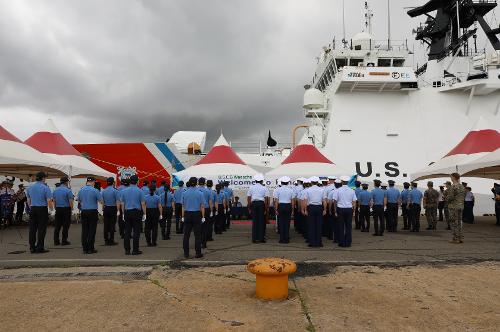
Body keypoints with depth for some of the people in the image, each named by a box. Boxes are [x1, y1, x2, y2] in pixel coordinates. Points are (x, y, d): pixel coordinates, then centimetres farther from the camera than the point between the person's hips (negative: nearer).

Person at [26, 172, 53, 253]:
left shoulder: (30, 187, 8)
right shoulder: (45, 188, -11)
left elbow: (28, 200, 15)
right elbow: (49, 201, -14)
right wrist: (51, 208, 3)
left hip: (33, 209, 6)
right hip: (42, 209, -6)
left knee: (32, 229, 9)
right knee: (41, 229, -1)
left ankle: (32, 247, 14)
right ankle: (40, 248, 2)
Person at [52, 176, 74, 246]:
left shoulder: (55, 190, 9)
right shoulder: (68, 190, -11)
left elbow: (54, 201, 12)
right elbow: (70, 202, -13)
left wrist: (56, 208, 20)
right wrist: (71, 209, 1)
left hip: (58, 209, 6)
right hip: (66, 209, -6)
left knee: (57, 225, 9)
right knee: (65, 226, 0)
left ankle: (56, 241, 11)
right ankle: (64, 241, 2)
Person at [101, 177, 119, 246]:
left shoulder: (103, 191, 7)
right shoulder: (115, 191, -9)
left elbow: (102, 201, 10)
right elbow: (117, 202, -11)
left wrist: (103, 210, 18)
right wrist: (117, 209, -3)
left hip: (105, 209, 5)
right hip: (113, 209, -5)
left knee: (106, 225, 6)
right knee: (112, 225, -2)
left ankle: (106, 241, 10)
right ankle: (111, 241, 0)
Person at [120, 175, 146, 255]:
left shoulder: (124, 191, 5)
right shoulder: (139, 191, -7)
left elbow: (122, 204, 9)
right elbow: (143, 204, -7)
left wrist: (124, 213, 16)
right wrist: (144, 214, 0)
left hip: (127, 212, 4)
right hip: (136, 212, -4)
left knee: (127, 232, 8)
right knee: (136, 232, 1)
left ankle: (127, 250, 10)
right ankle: (135, 250, 2)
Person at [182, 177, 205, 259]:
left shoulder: (185, 193, 1)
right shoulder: (199, 193, -6)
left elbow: (183, 206, 5)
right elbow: (202, 206, -5)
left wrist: (183, 217, 11)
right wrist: (203, 217, 1)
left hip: (187, 214, 2)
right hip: (197, 214, -2)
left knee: (186, 235, 7)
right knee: (197, 235, 2)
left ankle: (186, 253, 12)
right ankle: (198, 253, 4)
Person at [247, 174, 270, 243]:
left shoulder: (251, 187, 7)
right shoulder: (264, 188, 2)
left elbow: (248, 198, 4)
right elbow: (266, 199, -4)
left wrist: (249, 208, 9)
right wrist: (266, 208, 0)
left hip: (253, 204, 2)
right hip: (261, 204, -2)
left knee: (254, 221, 6)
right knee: (261, 221, 4)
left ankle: (254, 238, 9)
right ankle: (261, 238, 7)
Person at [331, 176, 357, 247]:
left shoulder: (338, 190, -5)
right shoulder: (352, 191, 2)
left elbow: (335, 201, -4)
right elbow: (354, 202, 3)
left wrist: (335, 211, 2)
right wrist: (354, 210, 10)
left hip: (340, 209, -2)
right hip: (349, 209, 2)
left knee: (341, 226, 5)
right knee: (348, 226, 7)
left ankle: (342, 243, 8)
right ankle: (348, 243, 12)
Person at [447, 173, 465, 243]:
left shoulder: (453, 186, -15)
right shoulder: (462, 187, 10)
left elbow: (450, 197, -17)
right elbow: (464, 198, 15)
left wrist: (447, 199, 3)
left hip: (454, 207, -8)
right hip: (461, 206, 8)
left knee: (454, 223, -2)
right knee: (459, 223, 14)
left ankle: (456, 239, 1)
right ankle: (461, 238, 17)